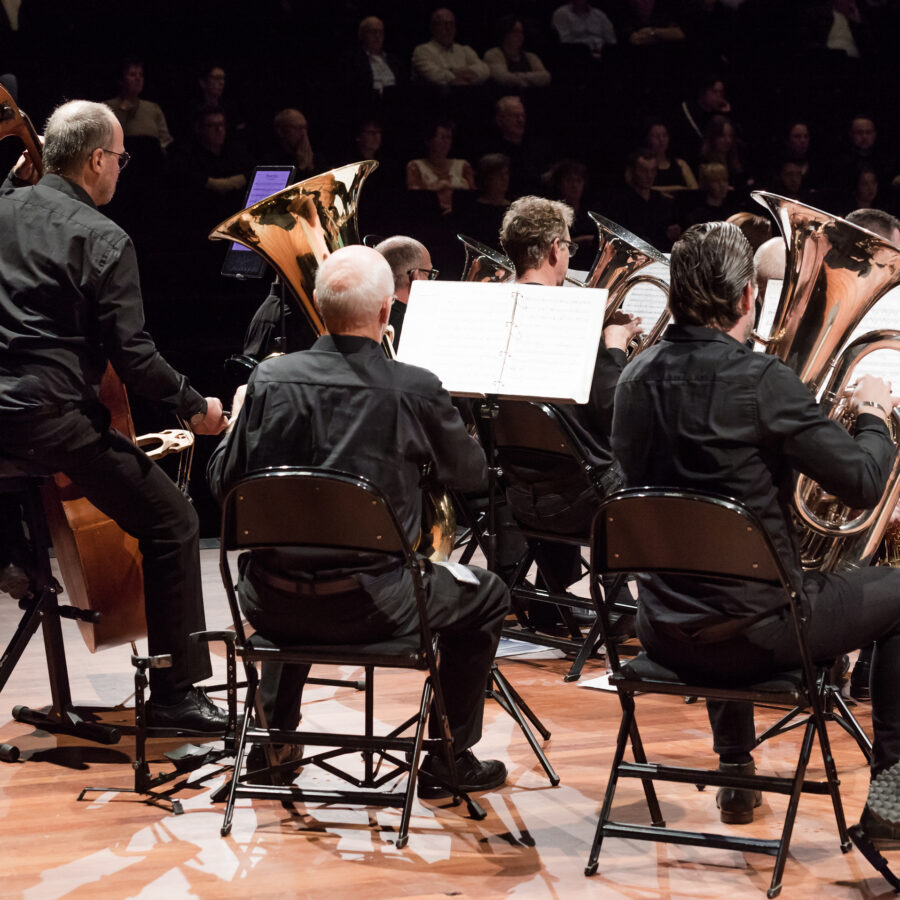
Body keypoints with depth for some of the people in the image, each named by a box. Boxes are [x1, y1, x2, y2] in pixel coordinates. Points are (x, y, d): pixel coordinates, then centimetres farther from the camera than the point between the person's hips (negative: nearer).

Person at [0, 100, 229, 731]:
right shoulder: (104, 241, -8)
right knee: (172, 521, 1)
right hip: (54, 417, -7)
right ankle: (176, 692, 1)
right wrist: (194, 407, 4)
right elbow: (132, 354, -12)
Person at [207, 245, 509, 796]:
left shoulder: (271, 381, -7)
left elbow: (224, 485, 3)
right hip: (371, 605, -4)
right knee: (486, 598, 22)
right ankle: (449, 759, 24)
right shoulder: (415, 391, -13)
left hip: (273, 606, 4)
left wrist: (239, 419, 21)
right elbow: (472, 476, 3)